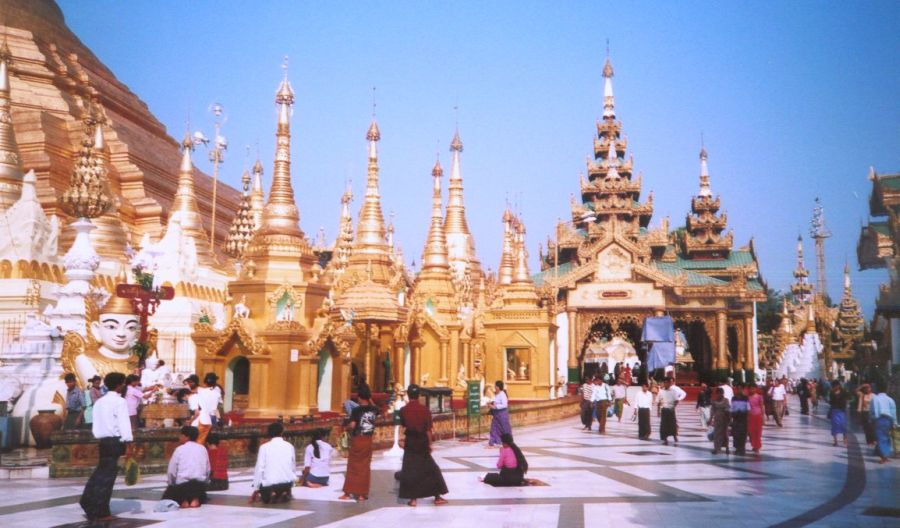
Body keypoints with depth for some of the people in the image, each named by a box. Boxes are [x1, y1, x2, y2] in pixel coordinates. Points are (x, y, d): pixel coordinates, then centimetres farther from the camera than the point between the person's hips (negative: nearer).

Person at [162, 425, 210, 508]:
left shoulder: (179, 449, 1)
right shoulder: (202, 449, 9)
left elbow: (171, 471, -1)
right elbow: (208, 470, 9)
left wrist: (171, 485, 15)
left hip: (182, 483, -2)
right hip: (200, 484, 2)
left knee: (166, 496, 24)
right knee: (201, 494, 32)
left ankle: (183, 501, -6)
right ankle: (195, 500, -3)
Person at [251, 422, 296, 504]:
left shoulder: (264, 447, -3)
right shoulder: (289, 446, 5)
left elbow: (259, 469, -4)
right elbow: (292, 466, 11)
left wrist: (256, 490, 5)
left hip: (269, 483, -2)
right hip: (287, 482, 2)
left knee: (266, 499, 30)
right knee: (286, 489, 36)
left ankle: (270, 495, -3)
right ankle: (285, 494, 4)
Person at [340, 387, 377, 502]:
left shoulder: (357, 410, -14)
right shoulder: (373, 410, 1)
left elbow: (352, 425, -23)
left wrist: (347, 427, -3)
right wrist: (370, 400, 22)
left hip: (357, 440, -3)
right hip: (368, 441, 4)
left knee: (353, 467, 7)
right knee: (365, 467, 7)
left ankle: (348, 493, 13)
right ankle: (362, 494, 8)